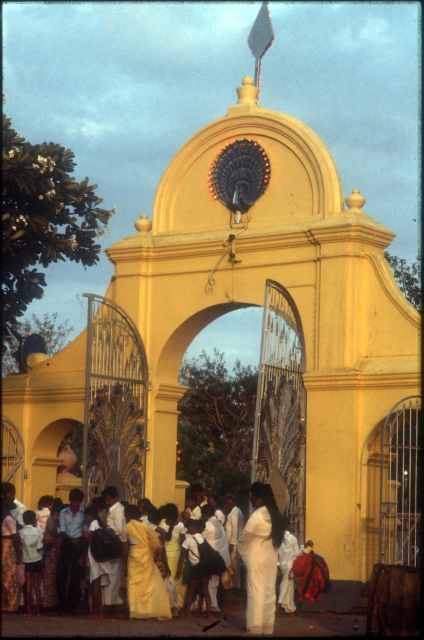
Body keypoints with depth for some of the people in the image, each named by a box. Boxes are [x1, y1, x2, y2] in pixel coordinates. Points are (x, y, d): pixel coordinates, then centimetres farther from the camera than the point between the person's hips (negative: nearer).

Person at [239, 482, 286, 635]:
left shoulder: (257, 516, -15)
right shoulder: (275, 515, 6)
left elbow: (244, 539, -8)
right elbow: (276, 539, 5)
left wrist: (242, 553, 10)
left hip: (256, 559, -7)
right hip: (271, 558, 7)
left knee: (256, 592, -3)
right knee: (269, 592, 9)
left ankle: (255, 628, -1)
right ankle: (268, 627, 12)